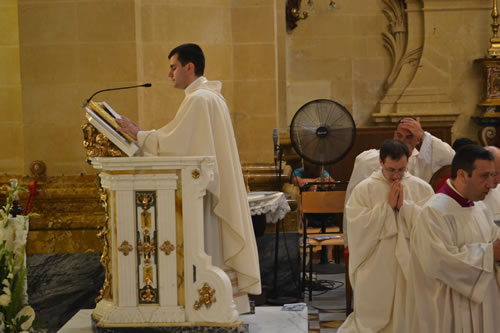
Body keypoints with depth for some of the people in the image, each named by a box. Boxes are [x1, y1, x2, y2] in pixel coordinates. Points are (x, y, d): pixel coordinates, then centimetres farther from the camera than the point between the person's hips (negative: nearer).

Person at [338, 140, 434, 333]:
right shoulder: (364, 189, -5)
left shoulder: (422, 188, 1)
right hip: (375, 266, -2)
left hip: (409, 263, 2)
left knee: (407, 317, 12)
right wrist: (387, 206, -15)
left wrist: (405, 205, -14)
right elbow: (357, 225, -15)